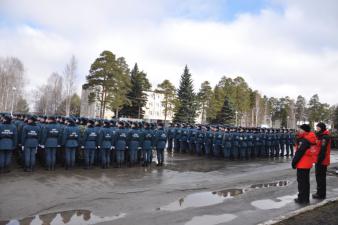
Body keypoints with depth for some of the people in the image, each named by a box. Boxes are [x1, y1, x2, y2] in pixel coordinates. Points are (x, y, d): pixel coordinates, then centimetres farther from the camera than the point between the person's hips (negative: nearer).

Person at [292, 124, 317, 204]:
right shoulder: (310, 140, 10)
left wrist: (294, 162, -13)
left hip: (302, 164, -9)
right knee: (306, 181, 16)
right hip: (308, 164, 9)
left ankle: (302, 199, 8)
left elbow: (299, 153, -20)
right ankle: (306, 198, 25)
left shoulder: (304, 141, -19)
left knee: (301, 182, 0)